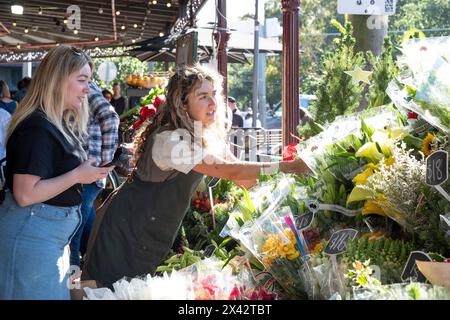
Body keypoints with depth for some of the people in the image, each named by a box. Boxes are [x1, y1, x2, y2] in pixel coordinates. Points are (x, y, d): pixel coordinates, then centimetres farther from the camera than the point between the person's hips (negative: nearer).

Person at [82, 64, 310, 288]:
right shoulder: (170, 139, -28)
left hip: (153, 233, 8)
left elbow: (246, 180, -2)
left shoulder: (210, 137, 0)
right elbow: (229, 171, -32)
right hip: (126, 227, -8)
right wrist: (281, 167, -31)